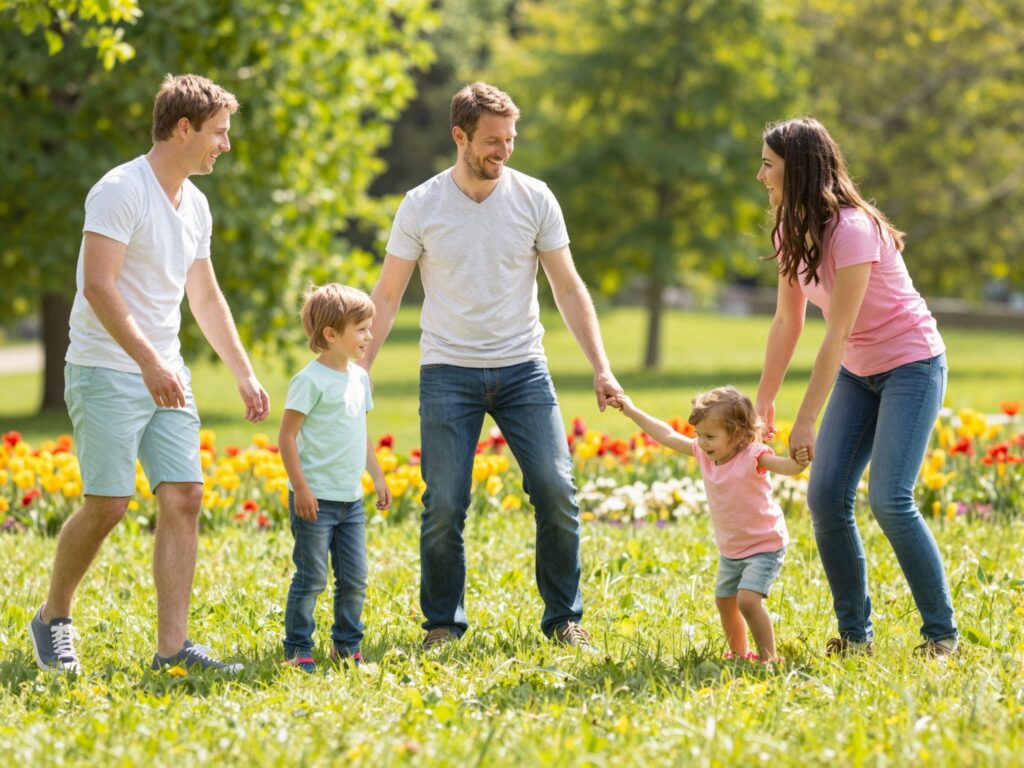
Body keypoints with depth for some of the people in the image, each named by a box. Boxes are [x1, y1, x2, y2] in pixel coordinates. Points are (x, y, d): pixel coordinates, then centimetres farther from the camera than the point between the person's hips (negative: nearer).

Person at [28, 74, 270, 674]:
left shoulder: (195, 204, 12)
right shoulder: (120, 191, -14)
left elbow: (206, 296, 23)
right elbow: (98, 287, -22)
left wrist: (244, 373, 20)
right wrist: (148, 362, -29)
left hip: (167, 374, 8)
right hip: (107, 371, -8)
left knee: (185, 497, -3)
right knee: (108, 505, -9)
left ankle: (173, 644, -2)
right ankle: (53, 619, 13)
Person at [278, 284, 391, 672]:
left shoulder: (359, 378, 11)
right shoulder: (311, 380, -13)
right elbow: (287, 436, -14)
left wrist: (378, 477, 20)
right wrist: (300, 487, -18)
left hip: (351, 499, 7)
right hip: (315, 499, -7)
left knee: (354, 579, 9)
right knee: (311, 578, -3)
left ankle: (347, 645, 22)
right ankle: (297, 650, 5)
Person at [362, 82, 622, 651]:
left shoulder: (534, 199, 1)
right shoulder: (421, 207, -2)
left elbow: (568, 288, 5)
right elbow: (388, 295, 4)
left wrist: (601, 367, -2)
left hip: (522, 369, 1)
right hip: (448, 371, -1)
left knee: (557, 490, -7)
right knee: (444, 507, -4)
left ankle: (564, 619, 7)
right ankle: (443, 624, 13)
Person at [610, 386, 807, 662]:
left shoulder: (752, 456, -24)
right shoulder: (704, 453, -4)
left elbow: (780, 465, -40)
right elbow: (668, 436, 4)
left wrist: (797, 463, -64)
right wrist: (632, 411, 7)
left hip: (764, 546, -8)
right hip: (730, 549, 8)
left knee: (748, 600, -22)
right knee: (724, 601, 18)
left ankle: (769, 656, -12)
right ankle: (738, 653, 36)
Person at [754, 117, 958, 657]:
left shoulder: (851, 230, -26)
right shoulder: (792, 232, -1)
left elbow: (836, 334, -26)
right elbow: (787, 322, 7)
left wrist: (806, 421, -24)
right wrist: (763, 402, 9)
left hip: (912, 365, -8)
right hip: (858, 371, 8)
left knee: (890, 500, -18)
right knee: (826, 497, -5)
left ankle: (941, 632, -5)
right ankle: (854, 632, 5)